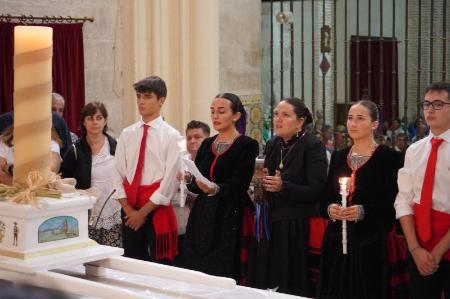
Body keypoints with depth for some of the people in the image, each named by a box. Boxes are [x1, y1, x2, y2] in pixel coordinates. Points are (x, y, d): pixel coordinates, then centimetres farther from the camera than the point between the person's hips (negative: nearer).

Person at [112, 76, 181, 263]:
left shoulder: (170, 135, -5)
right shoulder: (127, 134, 8)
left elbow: (170, 179, -9)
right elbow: (118, 173, 6)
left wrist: (143, 212, -9)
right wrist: (128, 209, -6)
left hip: (157, 209, -4)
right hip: (129, 210, 4)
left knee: (159, 265, 1)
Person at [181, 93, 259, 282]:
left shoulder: (247, 145, -4)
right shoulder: (207, 144, 13)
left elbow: (238, 185, -14)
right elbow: (194, 184, 11)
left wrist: (215, 190, -31)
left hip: (229, 220, -5)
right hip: (202, 217, 5)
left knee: (224, 278, -9)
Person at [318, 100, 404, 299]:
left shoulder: (390, 158, -4)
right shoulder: (338, 157, 12)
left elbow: (395, 205, -9)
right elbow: (325, 199, 14)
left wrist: (363, 212, -20)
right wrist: (330, 209, -8)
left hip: (370, 245, -4)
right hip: (336, 242, 5)